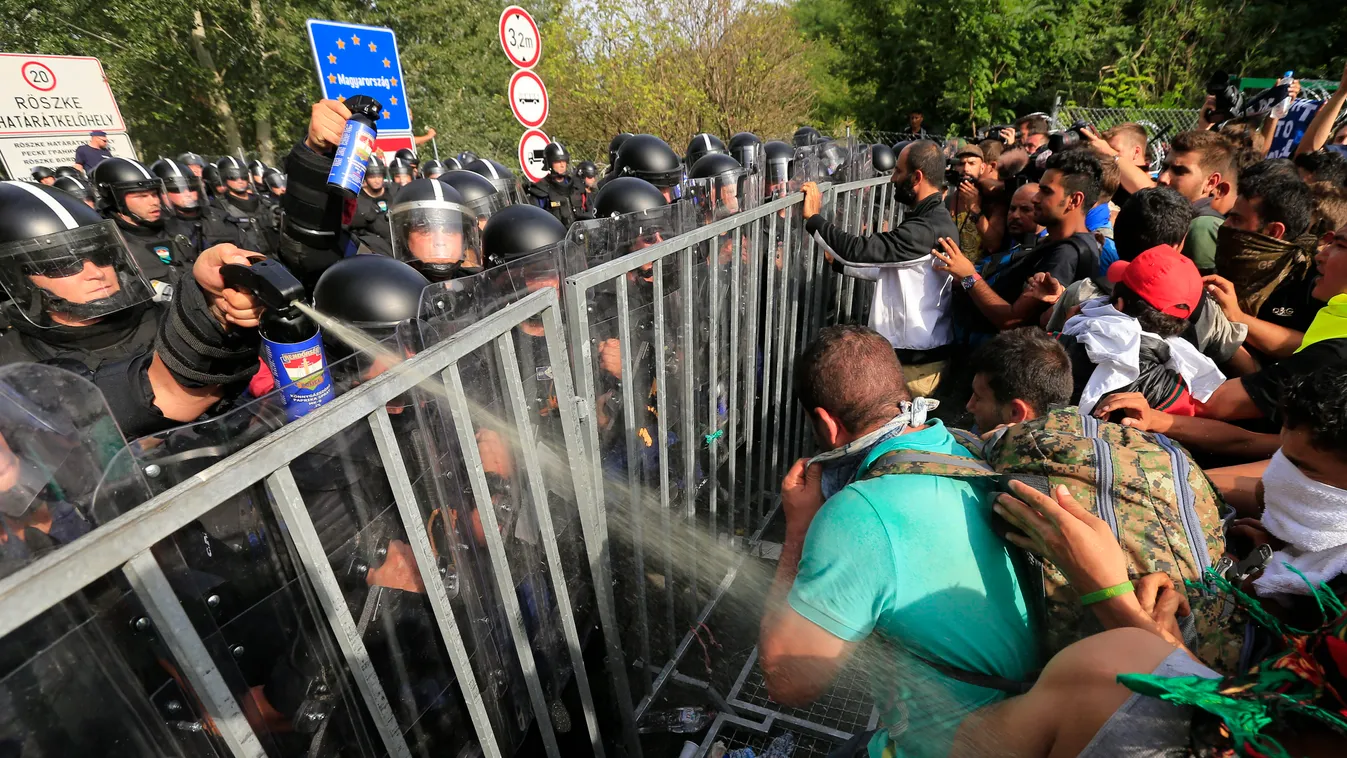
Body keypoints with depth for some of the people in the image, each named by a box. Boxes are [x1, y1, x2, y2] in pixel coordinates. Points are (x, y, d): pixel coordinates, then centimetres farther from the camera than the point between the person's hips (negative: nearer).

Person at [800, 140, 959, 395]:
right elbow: (887, 268, 17)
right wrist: (838, 261, 9)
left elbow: (860, 250, -28)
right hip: (910, 351, 10)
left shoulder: (928, 229, -23)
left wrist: (813, 217, -17)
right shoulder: (931, 219, 11)